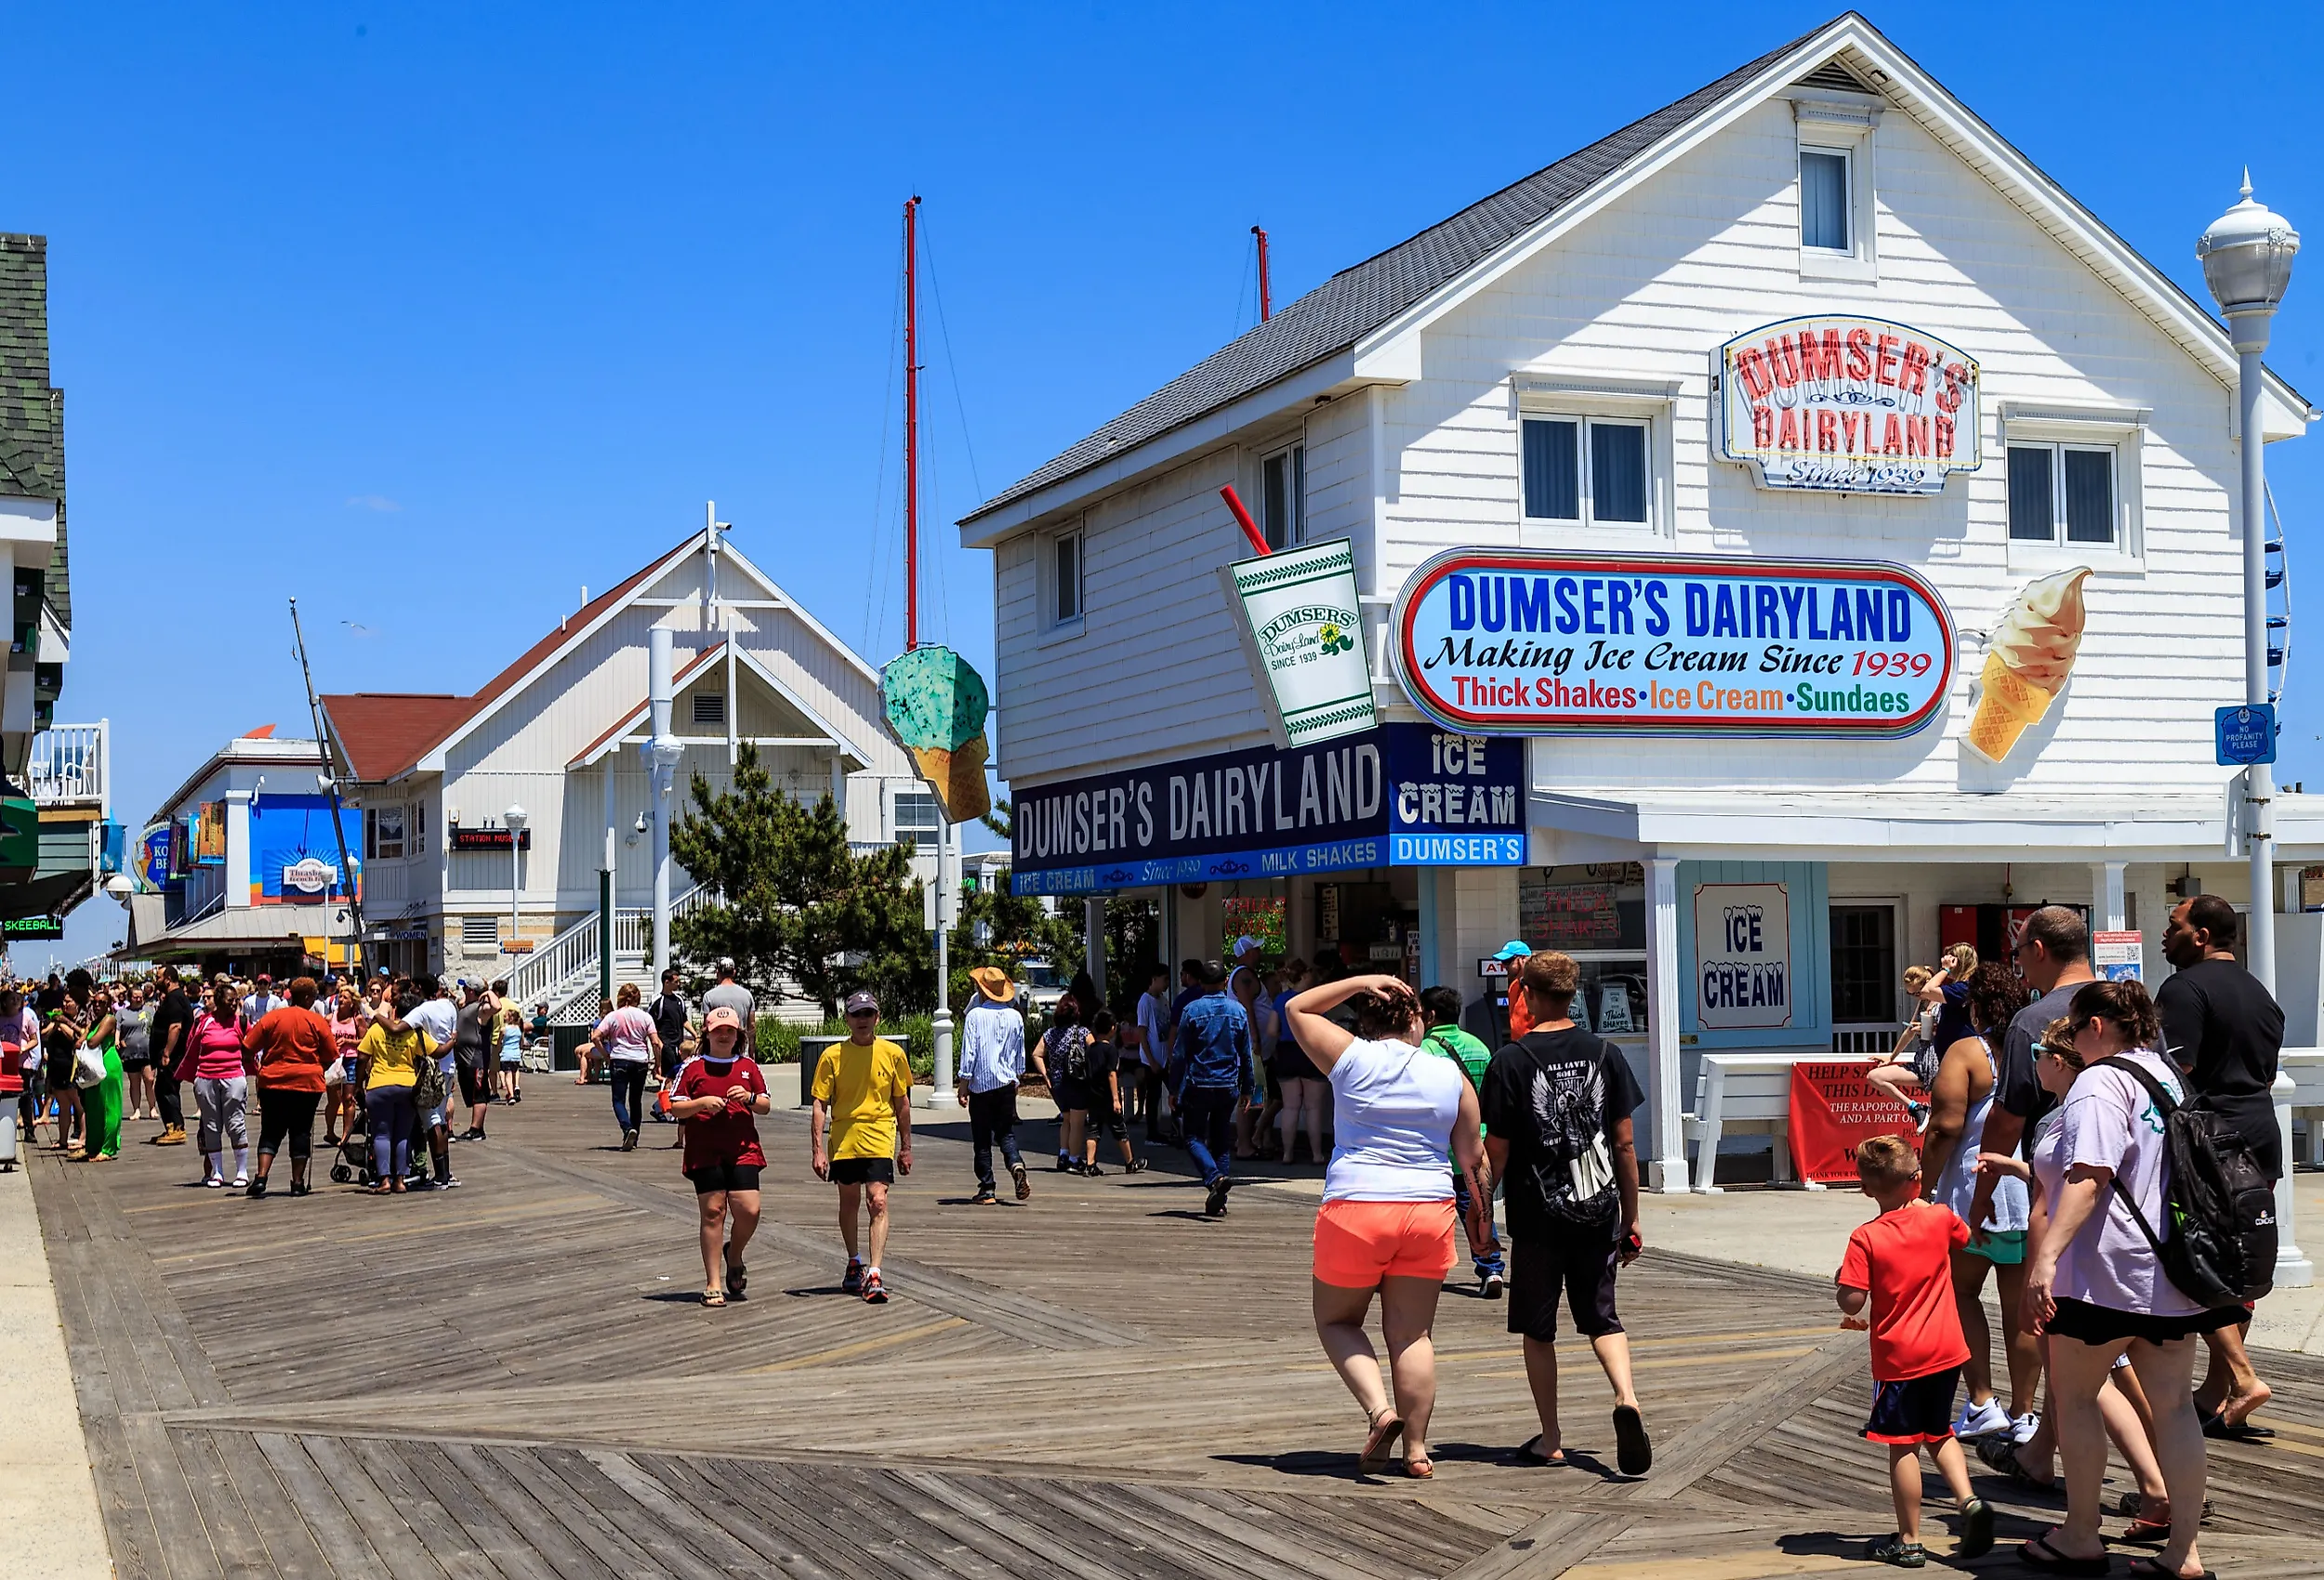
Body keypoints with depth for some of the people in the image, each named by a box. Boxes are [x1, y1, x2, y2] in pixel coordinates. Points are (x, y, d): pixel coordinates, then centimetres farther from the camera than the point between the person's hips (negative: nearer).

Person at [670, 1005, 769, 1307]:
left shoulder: (748, 1067, 14)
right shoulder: (692, 1068, 6)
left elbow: (766, 1105, 15)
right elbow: (676, 1108, 3)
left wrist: (749, 1098, -6)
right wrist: (703, 1102, -14)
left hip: (743, 1149, 2)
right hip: (704, 1152, -2)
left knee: (749, 1211, -10)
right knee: (713, 1212, -4)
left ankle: (734, 1255, 23)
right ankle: (713, 1285, 3)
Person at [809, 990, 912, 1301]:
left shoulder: (893, 1054, 1)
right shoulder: (832, 1056, -2)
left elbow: (902, 1103, 10)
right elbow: (820, 1105, -2)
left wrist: (906, 1147, 12)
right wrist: (817, 1150, -8)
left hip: (880, 1141, -1)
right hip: (843, 1143, 1)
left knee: (878, 1203, -13)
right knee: (849, 1204, 14)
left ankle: (874, 1274, -17)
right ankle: (854, 1264, 35)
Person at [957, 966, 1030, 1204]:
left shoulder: (975, 1015, -9)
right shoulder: (1015, 1017, 5)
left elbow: (968, 1053, -10)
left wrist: (963, 1085, -4)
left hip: (981, 1084, -4)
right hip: (1007, 1084, 4)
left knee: (982, 1139, 4)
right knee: (1006, 1133, 11)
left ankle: (986, 1190, 5)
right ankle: (1016, 1165, -18)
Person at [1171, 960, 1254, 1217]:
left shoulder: (1192, 1010, -7)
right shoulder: (1238, 1011, 3)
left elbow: (1179, 1053, -5)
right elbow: (1246, 1054, 8)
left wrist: (1174, 1088, 2)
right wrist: (1246, 1089, 17)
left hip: (1198, 1085, -3)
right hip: (1228, 1087, 3)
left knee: (1194, 1137, 3)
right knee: (1222, 1141, 11)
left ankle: (1215, 1177, -23)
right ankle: (1218, 1201, 8)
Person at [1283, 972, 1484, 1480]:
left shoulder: (1351, 1058, -1)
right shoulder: (1451, 1075, 5)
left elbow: (1297, 1008, 14)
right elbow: (1473, 1157, 9)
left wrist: (1360, 983, 11)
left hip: (1355, 1210, -2)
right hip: (1428, 1211, 2)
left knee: (1337, 1320, 15)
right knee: (1412, 1334, 9)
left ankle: (1379, 1410, -5)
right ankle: (1416, 1449, 8)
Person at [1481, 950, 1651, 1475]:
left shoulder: (1511, 1060, -9)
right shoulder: (1604, 1053, 1)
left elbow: (1495, 1152, -7)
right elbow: (1625, 1145, 3)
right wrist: (1631, 1219, 11)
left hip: (1538, 1217, -3)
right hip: (1599, 1212, 3)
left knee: (1538, 1329, 11)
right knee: (1602, 1317, 14)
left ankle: (1550, 1440, 15)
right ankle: (1626, 1398, -11)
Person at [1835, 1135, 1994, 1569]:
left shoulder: (1866, 1239, -15)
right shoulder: (1940, 1218, -3)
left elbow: (1852, 1301, -18)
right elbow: (1965, 1236, 22)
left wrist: (1839, 1284, 3)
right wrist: (1922, 1204, 30)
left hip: (1899, 1358, -5)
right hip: (1946, 1351, 5)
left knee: (1903, 1446, 4)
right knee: (1939, 1433, 22)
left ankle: (1909, 1541, 9)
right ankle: (1969, 1500, 2)